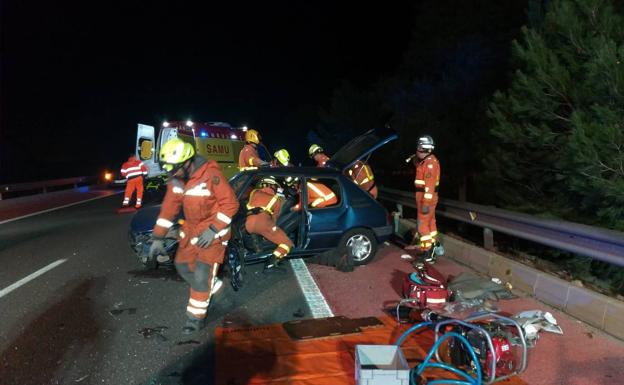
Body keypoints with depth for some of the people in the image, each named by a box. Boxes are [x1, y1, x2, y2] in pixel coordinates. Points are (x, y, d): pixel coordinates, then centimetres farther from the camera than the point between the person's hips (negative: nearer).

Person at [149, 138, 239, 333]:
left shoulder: (210, 174, -26)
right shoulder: (175, 179, -5)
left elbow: (231, 203, -22)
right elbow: (168, 208, 3)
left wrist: (213, 230, -25)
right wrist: (158, 238, 1)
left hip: (213, 230, -7)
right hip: (191, 228, 7)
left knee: (202, 273, -9)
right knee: (182, 266, 13)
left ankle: (197, 316, 7)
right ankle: (208, 289, 37)